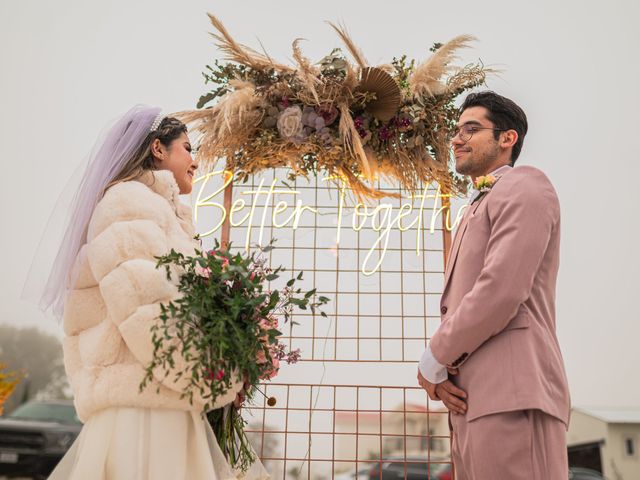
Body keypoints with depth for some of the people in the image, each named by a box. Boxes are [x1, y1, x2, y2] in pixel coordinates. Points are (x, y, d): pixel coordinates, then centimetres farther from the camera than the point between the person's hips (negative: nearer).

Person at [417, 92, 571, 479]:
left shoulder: (524, 186, -3)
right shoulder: (478, 212, 27)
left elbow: (502, 291, -18)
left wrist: (433, 360, -7)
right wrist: (441, 368, 2)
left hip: (510, 393, -9)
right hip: (474, 397, 9)